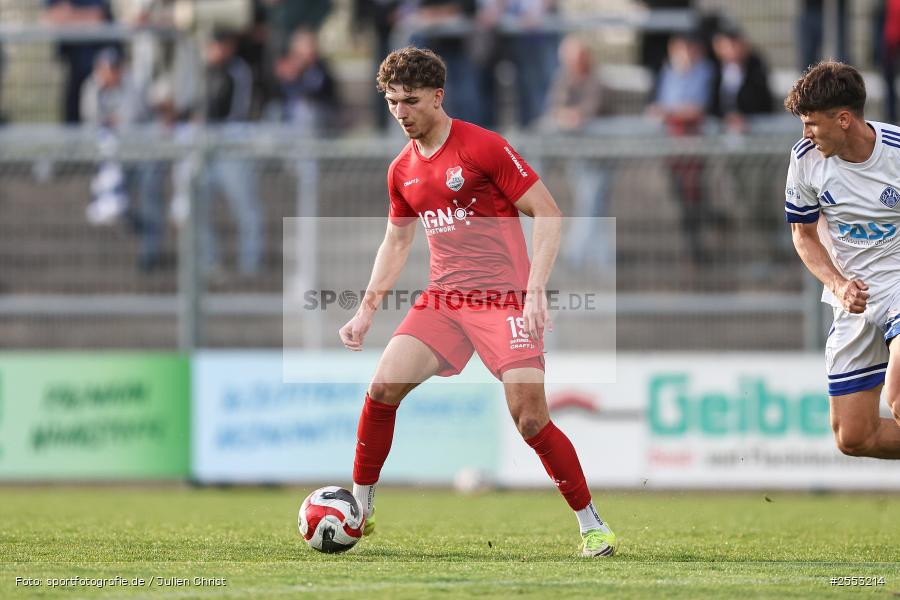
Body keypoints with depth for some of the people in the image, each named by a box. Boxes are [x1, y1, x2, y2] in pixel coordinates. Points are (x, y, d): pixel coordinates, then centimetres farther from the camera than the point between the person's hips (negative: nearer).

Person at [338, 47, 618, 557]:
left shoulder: (484, 147, -10)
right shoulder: (402, 171, 10)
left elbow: (548, 215, -10)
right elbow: (396, 243, 25)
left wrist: (535, 291, -19)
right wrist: (367, 311, 17)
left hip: (504, 300, -6)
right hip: (442, 300, 6)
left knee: (531, 419, -14)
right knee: (383, 389, -10)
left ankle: (593, 526, 1)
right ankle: (359, 510, 4)